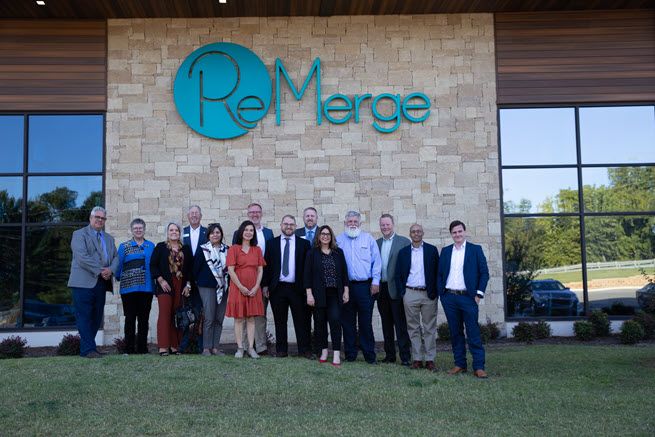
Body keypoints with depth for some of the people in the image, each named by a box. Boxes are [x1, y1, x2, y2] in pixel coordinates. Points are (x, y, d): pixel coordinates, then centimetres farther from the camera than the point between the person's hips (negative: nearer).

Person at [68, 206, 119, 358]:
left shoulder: (109, 238, 22)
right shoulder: (79, 234, 1)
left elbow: (116, 257, 14)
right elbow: (82, 257, -12)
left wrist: (110, 269, -8)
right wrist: (99, 271, -16)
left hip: (101, 283, 6)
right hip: (84, 283, -6)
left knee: (96, 317, 6)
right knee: (84, 317, -6)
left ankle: (87, 347, 14)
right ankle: (88, 349, -5)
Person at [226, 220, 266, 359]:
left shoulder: (257, 250, 10)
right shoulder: (234, 249, -1)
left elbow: (260, 270, 7)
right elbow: (231, 270, -7)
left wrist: (256, 287, -6)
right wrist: (241, 287, -12)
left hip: (254, 289, 3)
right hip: (238, 289, -3)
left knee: (251, 319, 5)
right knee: (238, 319, 1)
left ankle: (251, 348, 8)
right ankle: (240, 348, 7)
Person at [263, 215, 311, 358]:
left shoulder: (304, 243, 5)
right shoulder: (272, 243, 9)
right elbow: (266, 265, 7)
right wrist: (265, 285, 1)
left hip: (297, 287, -1)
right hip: (278, 287, 1)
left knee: (301, 319, 0)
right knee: (280, 321, 7)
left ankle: (305, 349, 8)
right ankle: (281, 349, 15)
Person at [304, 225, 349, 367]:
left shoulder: (338, 252, 8)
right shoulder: (312, 253, 3)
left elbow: (344, 272, 9)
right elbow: (307, 274, -1)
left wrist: (346, 291, 4)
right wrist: (309, 294, -7)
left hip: (335, 294, 0)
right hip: (319, 294, 0)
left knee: (335, 320, -12)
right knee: (320, 322, 5)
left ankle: (337, 354, -12)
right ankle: (324, 351, 20)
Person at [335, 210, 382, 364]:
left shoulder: (368, 239, 8)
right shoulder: (338, 240, 9)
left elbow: (376, 261, 5)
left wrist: (375, 281, -3)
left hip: (365, 286, -1)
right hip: (346, 286, 1)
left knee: (366, 322, 0)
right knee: (347, 322, 5)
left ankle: (369, 355, 7)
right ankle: (350, 354, 14)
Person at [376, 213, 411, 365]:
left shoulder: (404, 242, -2)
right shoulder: (376, 243, 13)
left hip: (396, 289, -5)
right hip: (382, 289, 5)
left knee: (401, 324, -3)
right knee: (386, 324, 11)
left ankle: (405, 357, 2)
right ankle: (390, 355, 20)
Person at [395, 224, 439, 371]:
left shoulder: (432, 250, 6)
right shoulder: (403, 252, 9)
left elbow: (438, 271, 4)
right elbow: (398, 274, 10)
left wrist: (434, 292, -3)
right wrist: (402, 292, 0)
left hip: (428, 294, -1)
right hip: (410, 294, 1)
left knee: (429, 328, 2)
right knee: (413, 328, 4)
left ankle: (430, 359, 7)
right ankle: (417, 358, 9)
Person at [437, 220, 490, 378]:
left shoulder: (475, 249, 3)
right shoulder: (445, 251, 12)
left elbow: (484, 273, 1)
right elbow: (440, 273, 13)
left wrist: (479, 294, -5)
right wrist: (441, 293, 3)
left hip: (468, 297, -3)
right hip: (449, 298, 3)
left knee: (473, 333, -5)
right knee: (455, 333, 8)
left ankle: (479, 367, -2)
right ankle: (459, 364, 16)